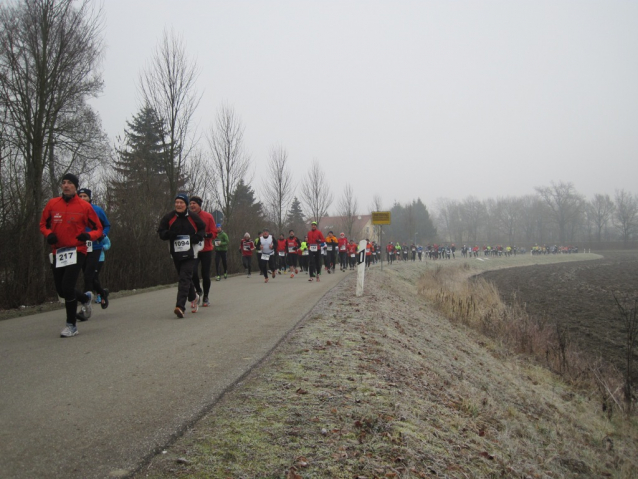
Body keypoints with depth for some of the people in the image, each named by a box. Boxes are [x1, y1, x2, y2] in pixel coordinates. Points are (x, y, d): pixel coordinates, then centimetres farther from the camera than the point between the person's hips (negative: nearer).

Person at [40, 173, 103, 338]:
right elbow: (43, 224, 15)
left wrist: (88, 235, -20)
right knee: (61, 290, 9)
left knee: (67, 287, -15)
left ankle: (71, 325, 4)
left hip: (76, 252, -4)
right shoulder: (52, 204, 2)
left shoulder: (84, 206, -5)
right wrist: (48, 234, -7)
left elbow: (98, 229, 1)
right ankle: (86, 298, 42)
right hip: (57, 252, 4)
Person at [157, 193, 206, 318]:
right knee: (185, 278, 16)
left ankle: (180, 306, -22)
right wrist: (169, 234, -18)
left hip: (190, 254, -3)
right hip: (176, 254, 3)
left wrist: (197, 237, -10)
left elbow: (203, 229, 10)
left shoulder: (193, 217, -3)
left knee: (185, 278, -15)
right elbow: (160, 232, 4)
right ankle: (193, 297, 42)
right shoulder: (168, 217, 1)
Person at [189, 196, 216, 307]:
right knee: (193, 272, -14)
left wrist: (205, 234, -21)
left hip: (206, 250, -1)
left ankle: (206, 297, 22)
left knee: (205, 274, 4)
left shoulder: (208, 216, -5)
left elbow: (214, 233, -3)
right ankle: (198, 290, 15)